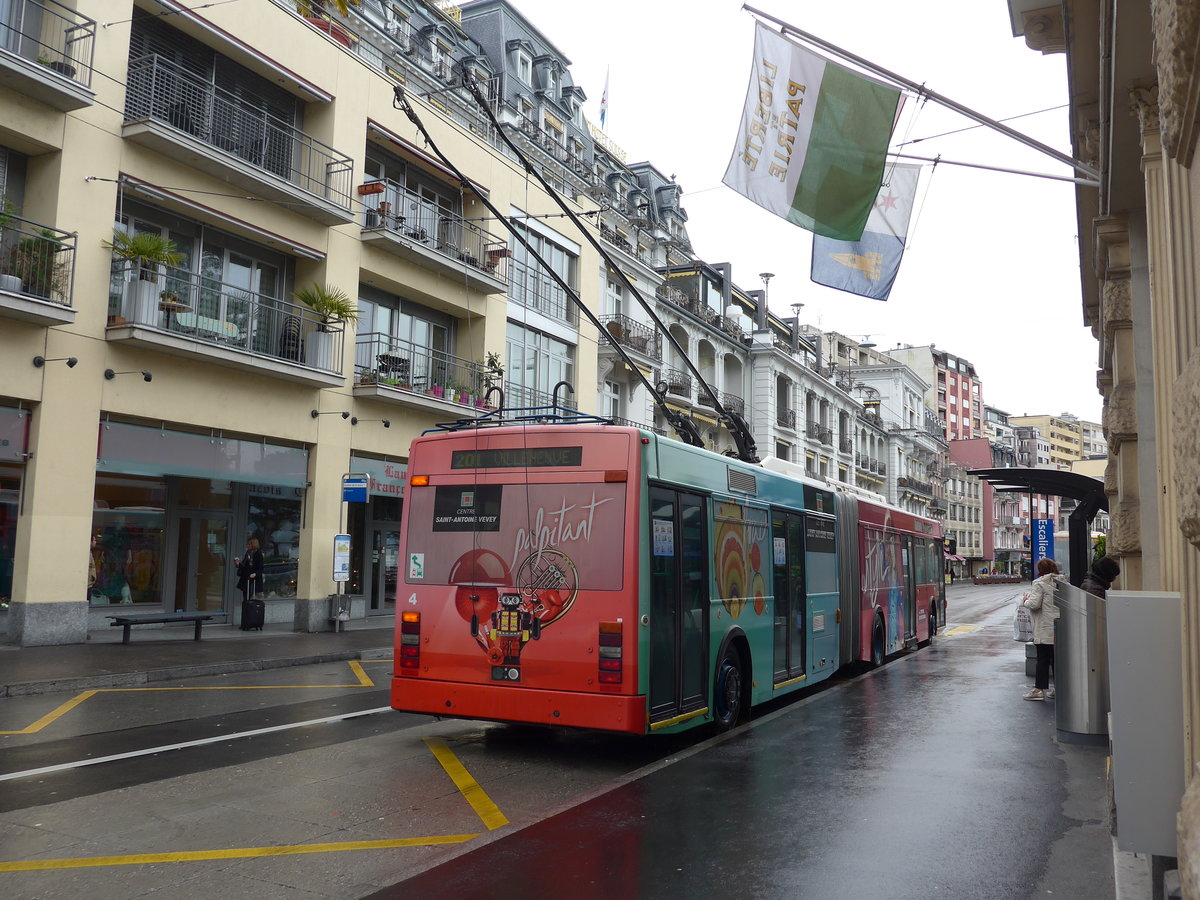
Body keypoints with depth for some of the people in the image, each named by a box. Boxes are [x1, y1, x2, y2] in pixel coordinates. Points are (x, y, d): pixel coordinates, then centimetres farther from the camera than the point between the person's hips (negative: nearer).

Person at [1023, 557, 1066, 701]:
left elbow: (1034, 604, -18)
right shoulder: (1063, 582, 8)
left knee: (1043, 659, -1)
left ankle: (1039, 689, 1)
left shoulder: (1040, 584, -12)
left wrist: (1026, 600, 2)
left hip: (1045, 629, -6)